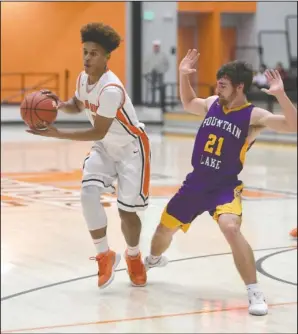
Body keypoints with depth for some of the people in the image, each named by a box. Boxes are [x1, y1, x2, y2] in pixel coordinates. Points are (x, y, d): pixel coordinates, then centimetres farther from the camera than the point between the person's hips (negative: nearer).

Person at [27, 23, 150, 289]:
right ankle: (105, 255, -3)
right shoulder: (83, 78, -7)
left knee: (126, 210, -2)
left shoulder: (111, 89, -32)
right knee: (89, 192, -18)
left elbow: (98, 132, -30)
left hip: (131, 149, -6)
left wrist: (58, 134, -32)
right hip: (105, 148, 6)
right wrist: (60, 104, -10)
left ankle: (134, 256, 30)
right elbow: (78, 105, 14)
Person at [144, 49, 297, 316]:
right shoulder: (212, 104, 2)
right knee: (165, 226, 21)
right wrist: (184, 75, 11)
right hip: (196, 183, 6)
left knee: (231, 228, -33)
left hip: (225, 187, -6)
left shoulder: (254, 116, -14)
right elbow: (188, 103, 25)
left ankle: (255, 293, -26)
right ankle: (154, 260, 56)